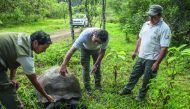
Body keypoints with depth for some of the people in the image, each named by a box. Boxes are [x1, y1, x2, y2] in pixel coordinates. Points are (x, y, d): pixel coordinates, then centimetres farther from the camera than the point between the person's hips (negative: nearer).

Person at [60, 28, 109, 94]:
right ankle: (87, 88, 12)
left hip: (96, 49, 2)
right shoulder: (85, 35, -46)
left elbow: (102, 52, -22)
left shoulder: (105, 38, -38)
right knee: (85, 68, -3)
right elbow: (72, 50, -46)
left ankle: (98, 85, 25)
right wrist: (63, 66, -51)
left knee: (97, 67, 5)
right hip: (85, 48, -2)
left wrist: (96, 64, -26)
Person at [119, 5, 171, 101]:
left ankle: (142, 95, 29)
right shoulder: (146, 24, 5)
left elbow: (164, 48, -21)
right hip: (141, 57, 7)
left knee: (147, 79, 10)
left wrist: (157, 63, -21)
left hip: (152, 59, -6)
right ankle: (128, 89, 37)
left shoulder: (164, 28, -18)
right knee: (134, 74, 19)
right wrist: (135, 51, 18)